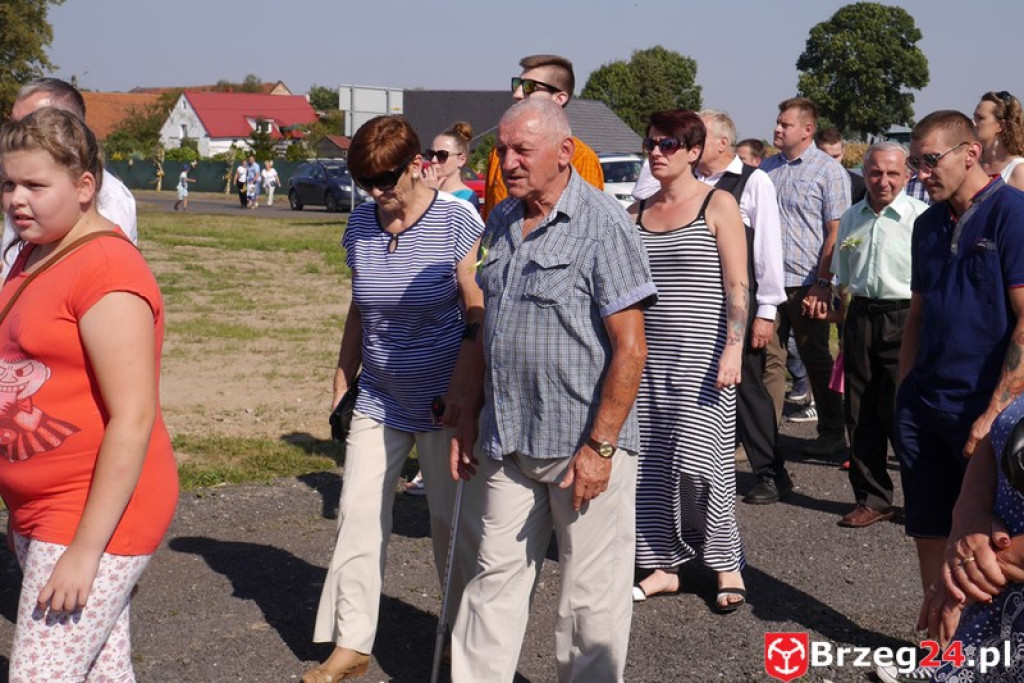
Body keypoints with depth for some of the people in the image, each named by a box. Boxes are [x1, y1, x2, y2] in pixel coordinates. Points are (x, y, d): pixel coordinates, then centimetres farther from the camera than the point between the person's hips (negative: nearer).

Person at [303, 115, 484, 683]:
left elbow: (479, 312, -12)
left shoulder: (456, 220, -11)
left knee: (453, 518, 3)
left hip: (441, 402, -5)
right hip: (378, 399, 5)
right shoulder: (361, 224, 5)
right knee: (358, 515, 2)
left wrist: (464, 386, -20)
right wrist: (342, 383, 13)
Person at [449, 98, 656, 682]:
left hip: (584, 442, -6)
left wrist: (599, 445, -18)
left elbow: (630, 349, -16)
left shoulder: (603, 225, -12)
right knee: (497, 576, 13)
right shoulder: (501, 222, 10)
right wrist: (471, 418, 16)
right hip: (509, 441, 7)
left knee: (591, 591, 5)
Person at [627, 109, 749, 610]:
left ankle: (727, 565, 7)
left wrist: (734, 348, -16)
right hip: (648, 355, 5)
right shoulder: (637, 212, 13)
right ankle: (664, 564, 17)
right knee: (651, 462, 5)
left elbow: (737, 286, -6)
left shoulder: (718, 205, -1)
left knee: (698, 460, -9)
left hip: (701, 355, -5)